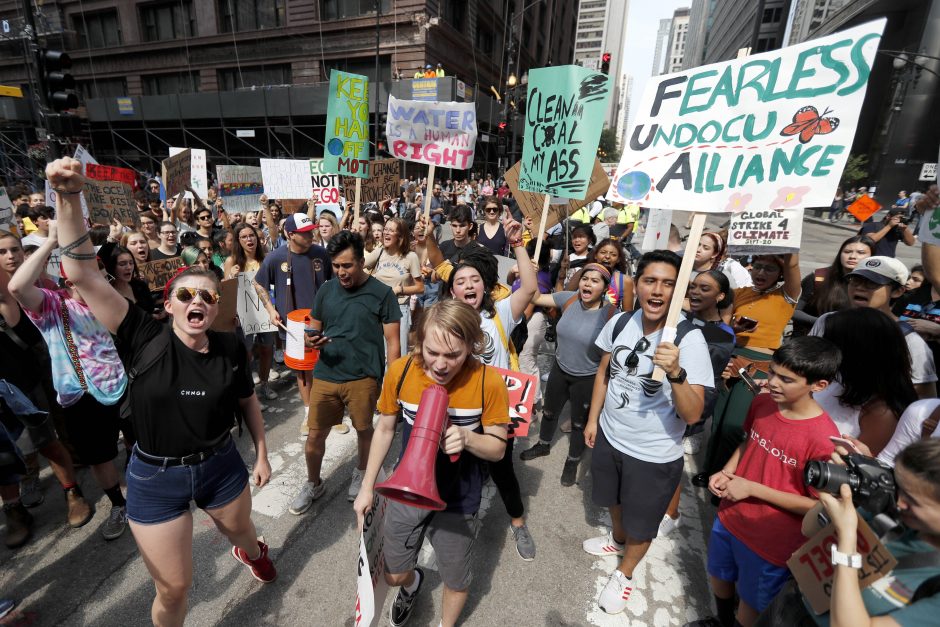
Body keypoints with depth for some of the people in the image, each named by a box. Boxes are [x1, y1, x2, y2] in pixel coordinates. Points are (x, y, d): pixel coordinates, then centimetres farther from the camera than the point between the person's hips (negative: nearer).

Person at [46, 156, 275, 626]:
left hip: (221, 464, 3)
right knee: (173, 588, 11)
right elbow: (83, 275, -26)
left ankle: (251, 552, 67)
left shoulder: (230, 349, -12)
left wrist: (261, 454, 7)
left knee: (241, 531, 30)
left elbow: (247, 401, 2)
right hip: (155, 478, -2)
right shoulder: (145, 340, -18)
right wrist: (68, 198, -37)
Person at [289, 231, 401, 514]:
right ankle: (313, 484, 38)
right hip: (325, 376, 3)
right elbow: (314, 329, 14)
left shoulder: (381, 293, -8)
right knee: (314, 436, 11)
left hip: (363, 378, -3)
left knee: (364, 430, 15)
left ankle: (361, 473, 44)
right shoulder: (326, 290, 3)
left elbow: (392, 342, -7)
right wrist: (311, 341, -10)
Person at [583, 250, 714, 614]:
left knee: (641, 526, 20)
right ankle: (617, 539, 63)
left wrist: (675, 372, -43)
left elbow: (693, 414, -26)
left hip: (654, 455, -4)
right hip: (609, 436, 4)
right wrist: (593, 419, 6)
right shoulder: (620, 322, -11)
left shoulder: (690, 339, -24)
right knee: (615, 500, 31)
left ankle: (624, 574, 50)